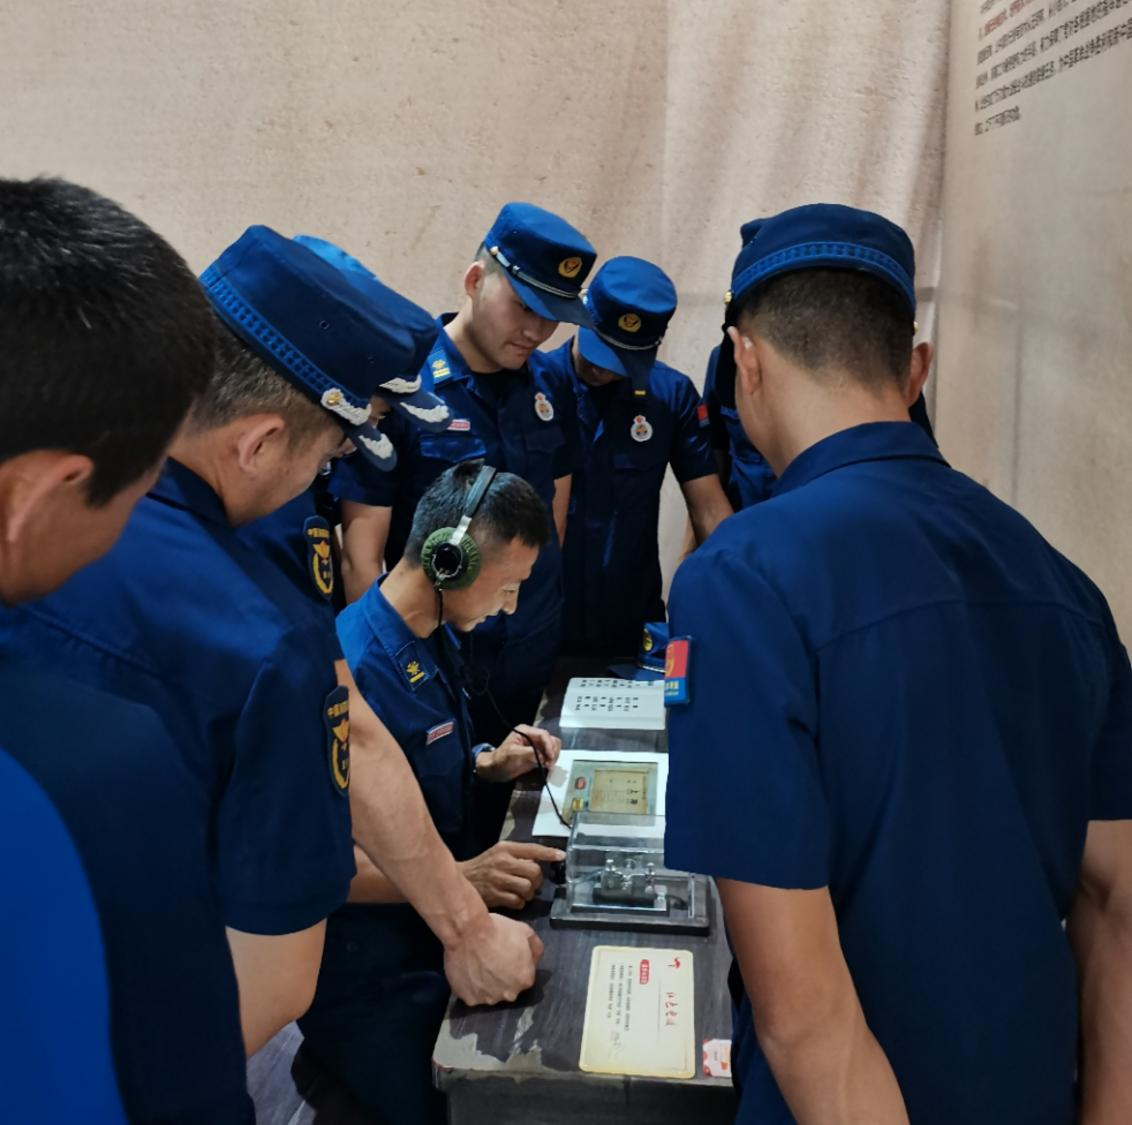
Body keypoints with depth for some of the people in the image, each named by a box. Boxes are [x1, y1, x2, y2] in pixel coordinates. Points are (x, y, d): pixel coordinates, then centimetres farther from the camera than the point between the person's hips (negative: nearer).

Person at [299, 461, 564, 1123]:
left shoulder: (438, 637, 3)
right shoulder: (352, 669, -27)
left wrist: (490, 764, 1)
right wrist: (460, 877, -32)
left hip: (441, 932, 9)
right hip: (372, 977, -9)